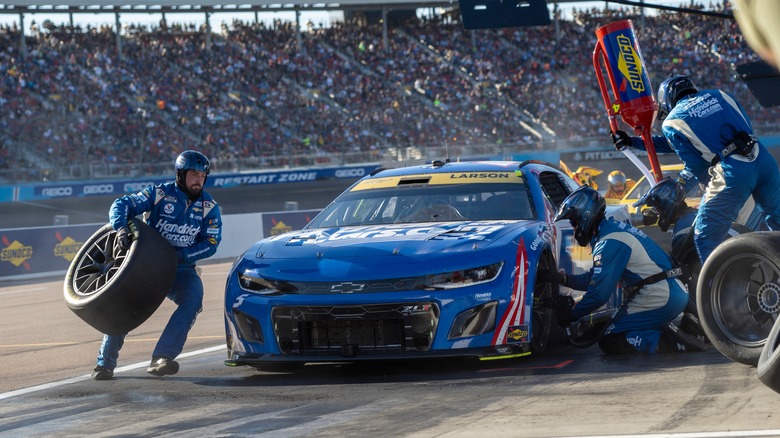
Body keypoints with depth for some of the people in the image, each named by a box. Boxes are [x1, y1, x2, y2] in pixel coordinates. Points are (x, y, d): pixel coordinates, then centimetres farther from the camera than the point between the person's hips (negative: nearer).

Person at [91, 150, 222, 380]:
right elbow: (122, 205, -11)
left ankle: (161, 358, -34)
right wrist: (121, 228, -33)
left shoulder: (208, 207, 1)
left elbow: (210, 244, -6)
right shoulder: (160, 194, -6)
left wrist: (180, 255, -21)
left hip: (181, 269, 1)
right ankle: (105, 363, -1)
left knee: (193, 298, -28)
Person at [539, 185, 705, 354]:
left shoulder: (609, 243, -16)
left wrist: (571, 314, -1)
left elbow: (599, 294, -16)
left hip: (659, 299, -10)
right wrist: (561, 278, 14)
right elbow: (594, 278, 21)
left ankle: (671, 342, -16)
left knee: (610, 342, -6)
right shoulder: (614, 228, 15)